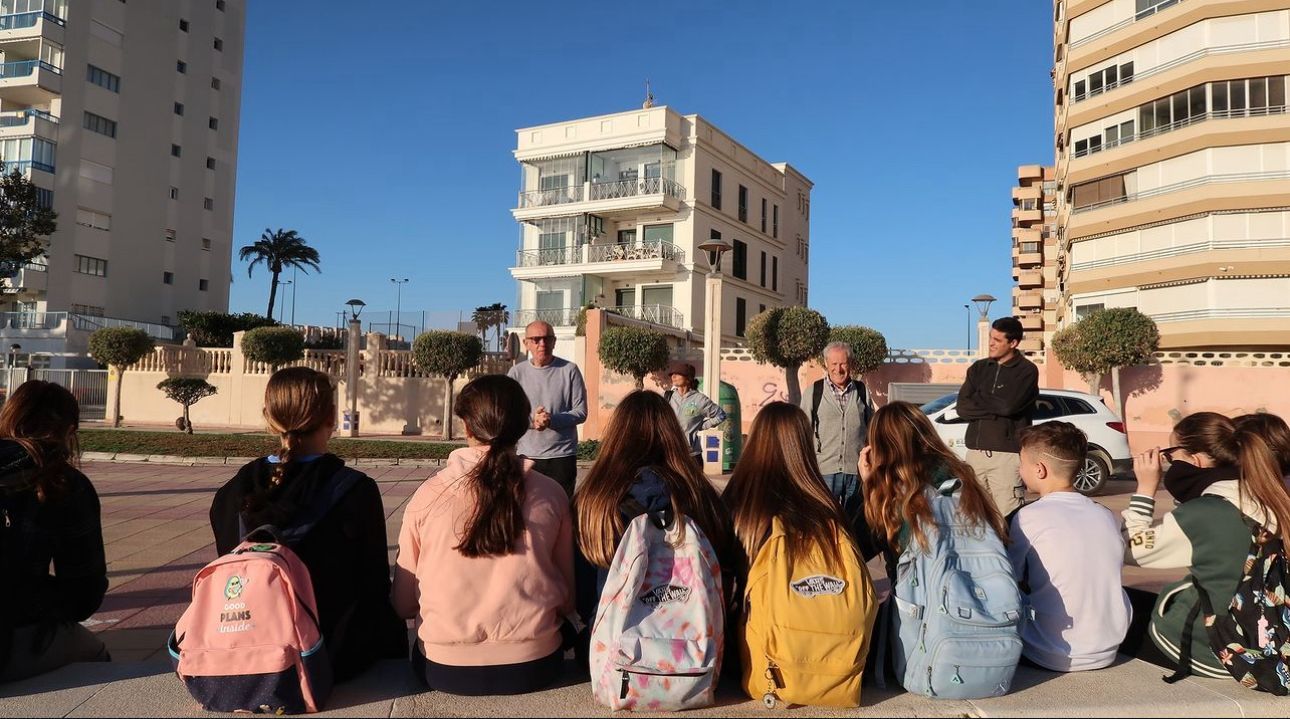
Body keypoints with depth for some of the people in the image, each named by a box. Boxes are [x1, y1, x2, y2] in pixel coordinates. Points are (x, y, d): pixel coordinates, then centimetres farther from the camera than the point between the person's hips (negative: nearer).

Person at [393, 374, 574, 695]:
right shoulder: (551, 494, -7)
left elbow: (403, 603, 0)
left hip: (444, 669, 0)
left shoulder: (428, 494, -8)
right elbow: (568, 598, 1)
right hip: (533, 667, 0)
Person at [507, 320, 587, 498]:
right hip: (527, 456, 1)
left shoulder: (569, 370, 0)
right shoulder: (517, 373, 4)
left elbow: (581, 412, -3)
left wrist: (552, 420, -18)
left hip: (562, 456, -1)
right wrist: (531, 420, -18)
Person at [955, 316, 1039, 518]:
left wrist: (977, 399, 0)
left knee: (1009, 516, -10)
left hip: (1007, 453, -4)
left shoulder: (1026, 370, 1)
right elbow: (962, 408, 4)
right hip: (975, 451, 5)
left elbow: (1009, 405, -15)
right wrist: (995, 408, -8)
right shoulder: (979, 368, 14)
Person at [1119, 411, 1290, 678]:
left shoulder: (1203, 514, -24)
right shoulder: (1267, 501, -1)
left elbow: (1129, 550, -13)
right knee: (1139, 600, 23)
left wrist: (1145, 489, -8)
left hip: (1206, 651, -8)